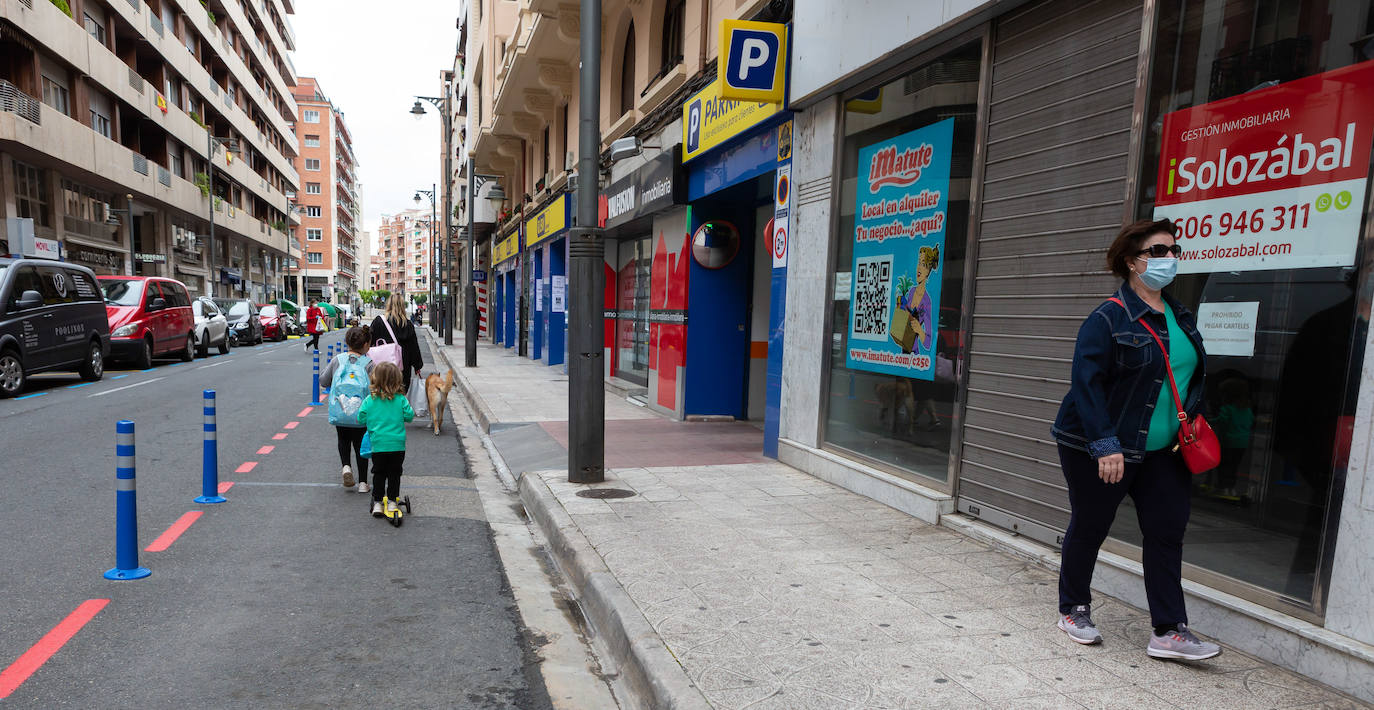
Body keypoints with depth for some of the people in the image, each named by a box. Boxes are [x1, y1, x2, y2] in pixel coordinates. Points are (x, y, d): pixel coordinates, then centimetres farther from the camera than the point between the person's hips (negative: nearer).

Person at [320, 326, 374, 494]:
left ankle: (346, 466, 2)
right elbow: (374, 387, -15)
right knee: (360, 445, 14)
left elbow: (322, 378, 10)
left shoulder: (337, 360, 0)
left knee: (343, 440, 27)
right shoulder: (368, 363, -8)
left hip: (340, 413, 2)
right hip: (361, 414, -2)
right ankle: (362, 482, 14)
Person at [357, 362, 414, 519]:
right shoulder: (401, 399, -8)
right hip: (397, 445, -1)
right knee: (394, 474, 12)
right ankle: (392, 502, 16)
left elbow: (361, 419, 1)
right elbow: (409, 416, -6)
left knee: (378, 474, 15)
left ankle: (377, 503, 18)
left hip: (377, 445, 1)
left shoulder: (369, 400, -5)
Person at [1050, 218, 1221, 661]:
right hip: (1100, 452, -7)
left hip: (1159, 451, 7)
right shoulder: (1108, 318, -15)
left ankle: (1169, 632, 14)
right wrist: (1105, 445, -26)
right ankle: (1073, 610, 26)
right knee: (1089, 528, 7)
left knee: (1167, 529, 5)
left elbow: (1190, 376, 21)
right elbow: (1086, 382, -21)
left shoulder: (1179, 316, 9)